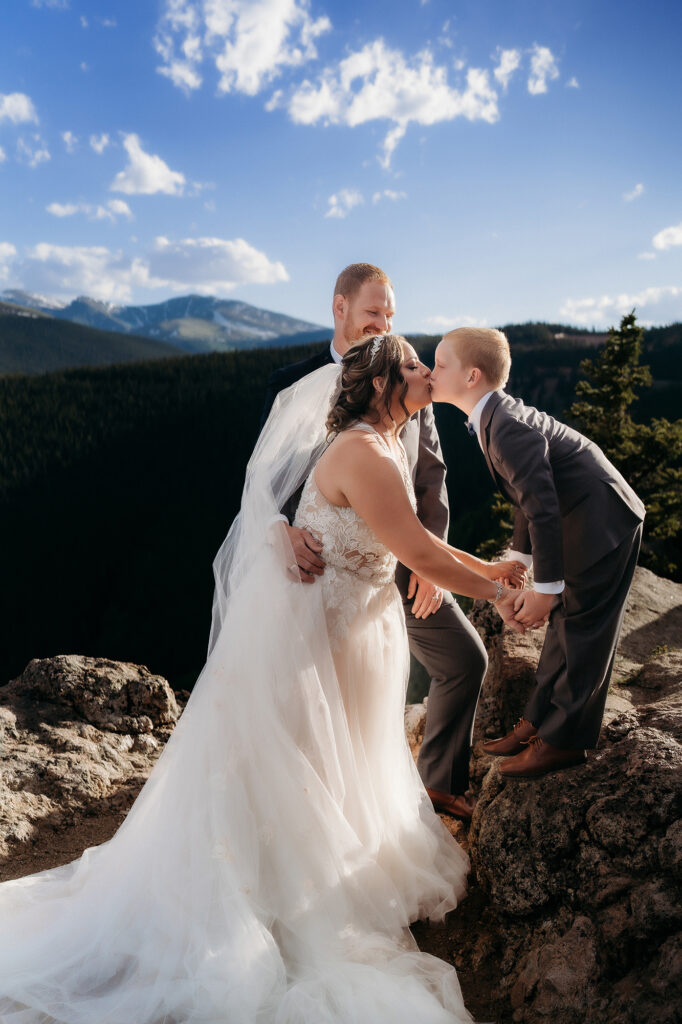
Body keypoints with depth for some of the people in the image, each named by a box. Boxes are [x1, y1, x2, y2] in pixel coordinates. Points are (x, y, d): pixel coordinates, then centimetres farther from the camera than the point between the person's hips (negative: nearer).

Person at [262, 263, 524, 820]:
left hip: (404, 561, 4)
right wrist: (288, 529, -32)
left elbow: (431, 476, 4)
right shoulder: (293, 383, -6)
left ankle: (440, 781, 30)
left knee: (467, 658, 9)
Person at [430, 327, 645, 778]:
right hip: (581, 518, 10)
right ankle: (539, 721, 27)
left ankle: (563, 740, 12)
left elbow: (542, 505, -29)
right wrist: (519, 558, 17)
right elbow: (531, 494, 15)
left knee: (581, 631, -1)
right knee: (565, 623, 15)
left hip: (601, 520, -10)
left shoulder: (507, 427, -26)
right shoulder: (497, 415, 6)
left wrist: (545, 587, -23)